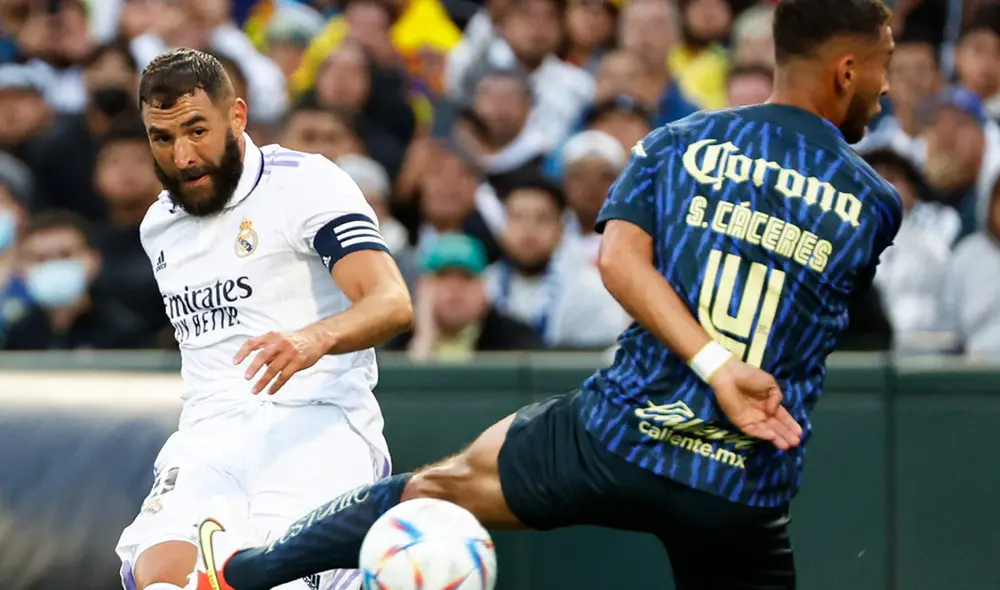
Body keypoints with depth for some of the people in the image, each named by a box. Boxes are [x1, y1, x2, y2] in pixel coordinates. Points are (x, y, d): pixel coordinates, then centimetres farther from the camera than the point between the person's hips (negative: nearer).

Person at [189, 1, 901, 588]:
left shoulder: (678, 144, 3)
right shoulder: (876, 205, 2)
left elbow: (620, 258, -13)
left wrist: (714, 368, -18)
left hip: (620, 439, 1)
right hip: (744, 504, -1)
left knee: (448, 483, 25)